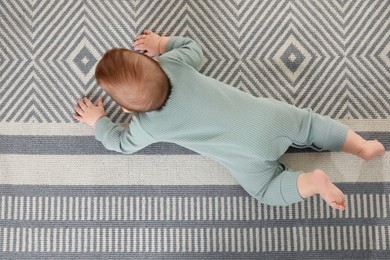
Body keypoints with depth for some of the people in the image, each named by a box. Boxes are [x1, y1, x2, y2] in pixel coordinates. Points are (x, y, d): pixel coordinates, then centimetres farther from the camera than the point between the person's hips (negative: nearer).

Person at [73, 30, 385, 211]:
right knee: (309, 122, 24)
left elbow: (122, 143, 11)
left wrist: (98, 121, 26)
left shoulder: (147, 126, -10)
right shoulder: (171, 62, -3)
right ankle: (364, 146, 13)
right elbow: (194, 47, 19)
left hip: (251, 153, -4)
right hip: (268, 113, 4)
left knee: (266, 189, 16)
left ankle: (311, 182, -7)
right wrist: (163, 43, 27)